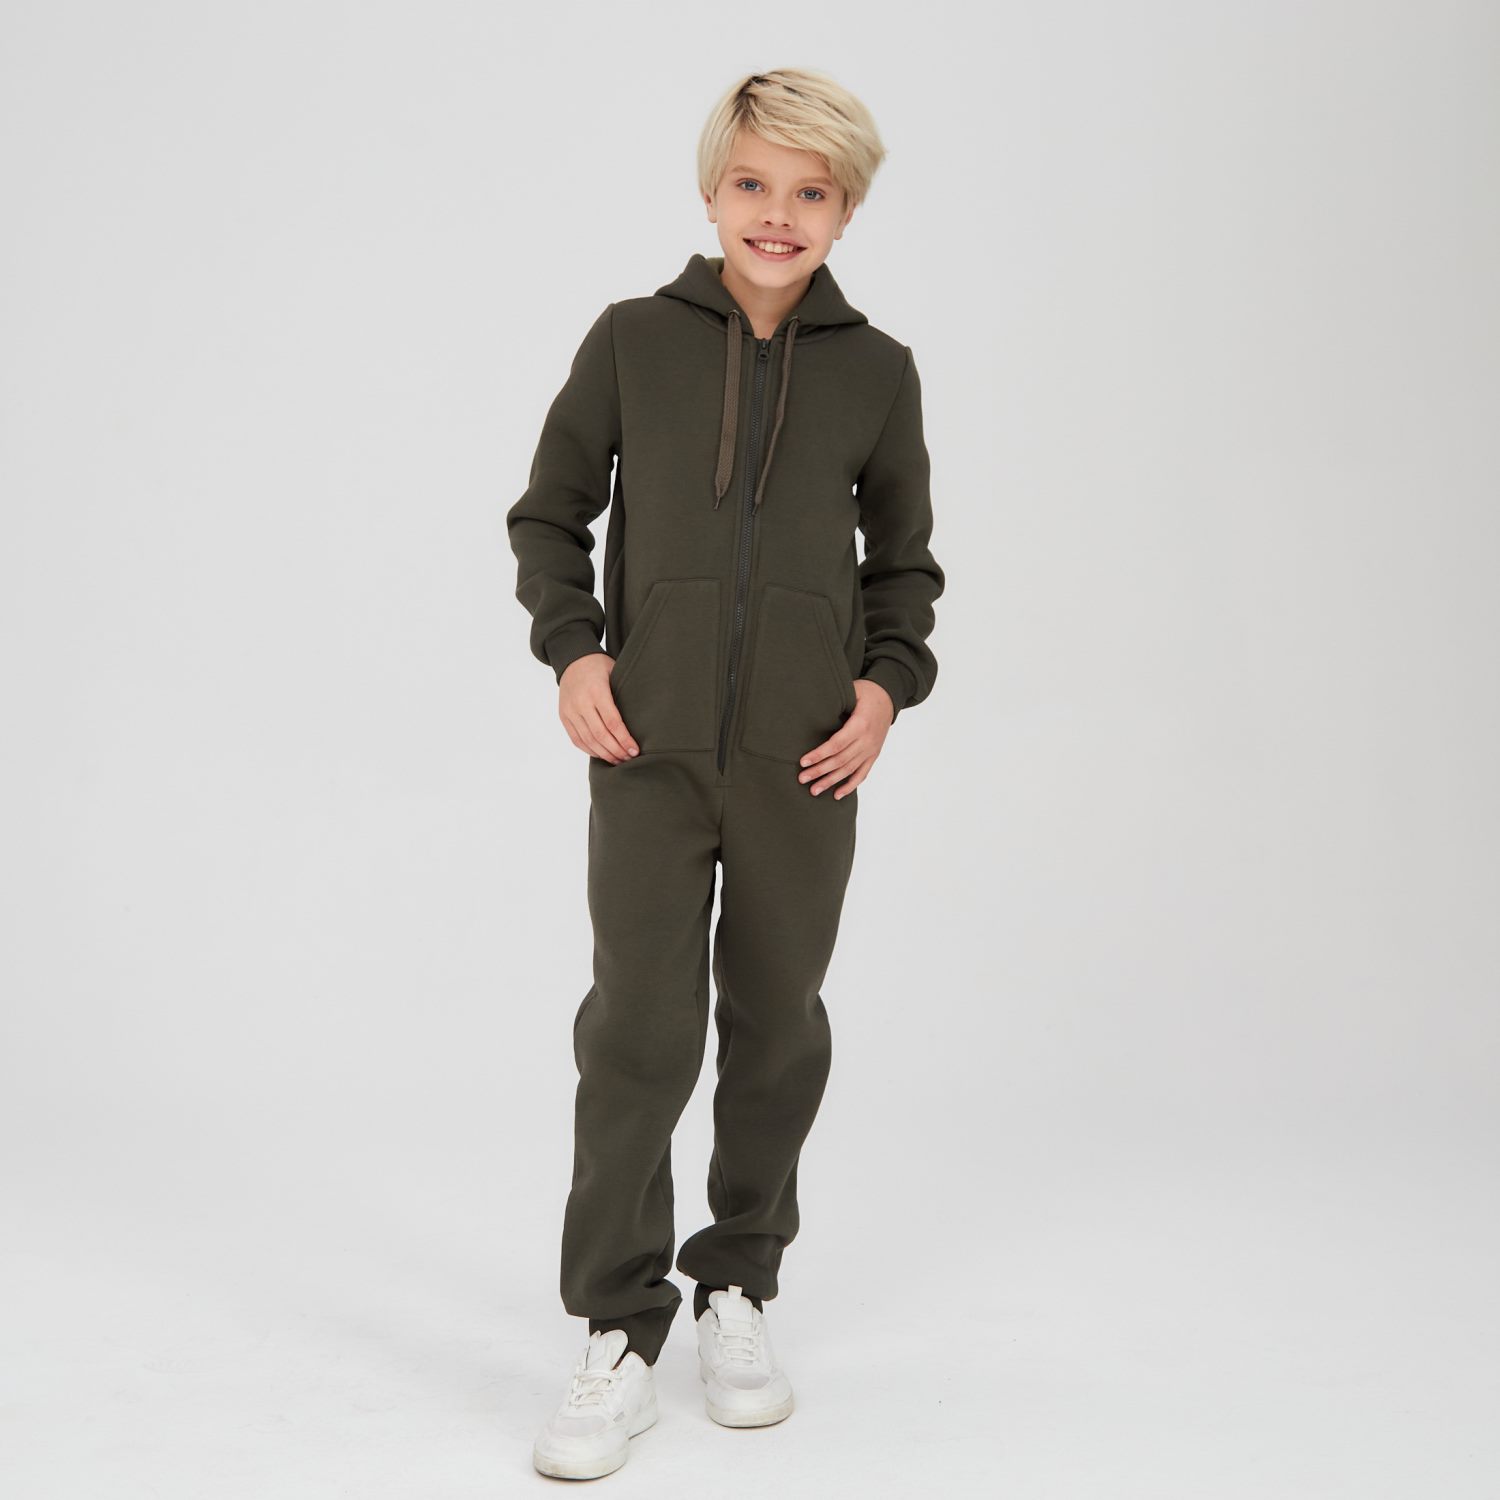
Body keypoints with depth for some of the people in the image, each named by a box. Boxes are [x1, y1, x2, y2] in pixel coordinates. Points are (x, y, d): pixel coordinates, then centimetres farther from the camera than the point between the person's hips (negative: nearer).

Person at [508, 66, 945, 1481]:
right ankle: (617, 1336, 9)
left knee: (776, 1029, 10)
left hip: (803, 757, 2)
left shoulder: (877, 372, 4)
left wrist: (889, 682, 1)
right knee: (638, 1034, -5)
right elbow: (549, 513, 11)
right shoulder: (632, 341, 1)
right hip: (649, 745, -1)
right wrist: (573, 646, -3)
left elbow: (904, 557, 15)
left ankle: (738, 1290, 29)